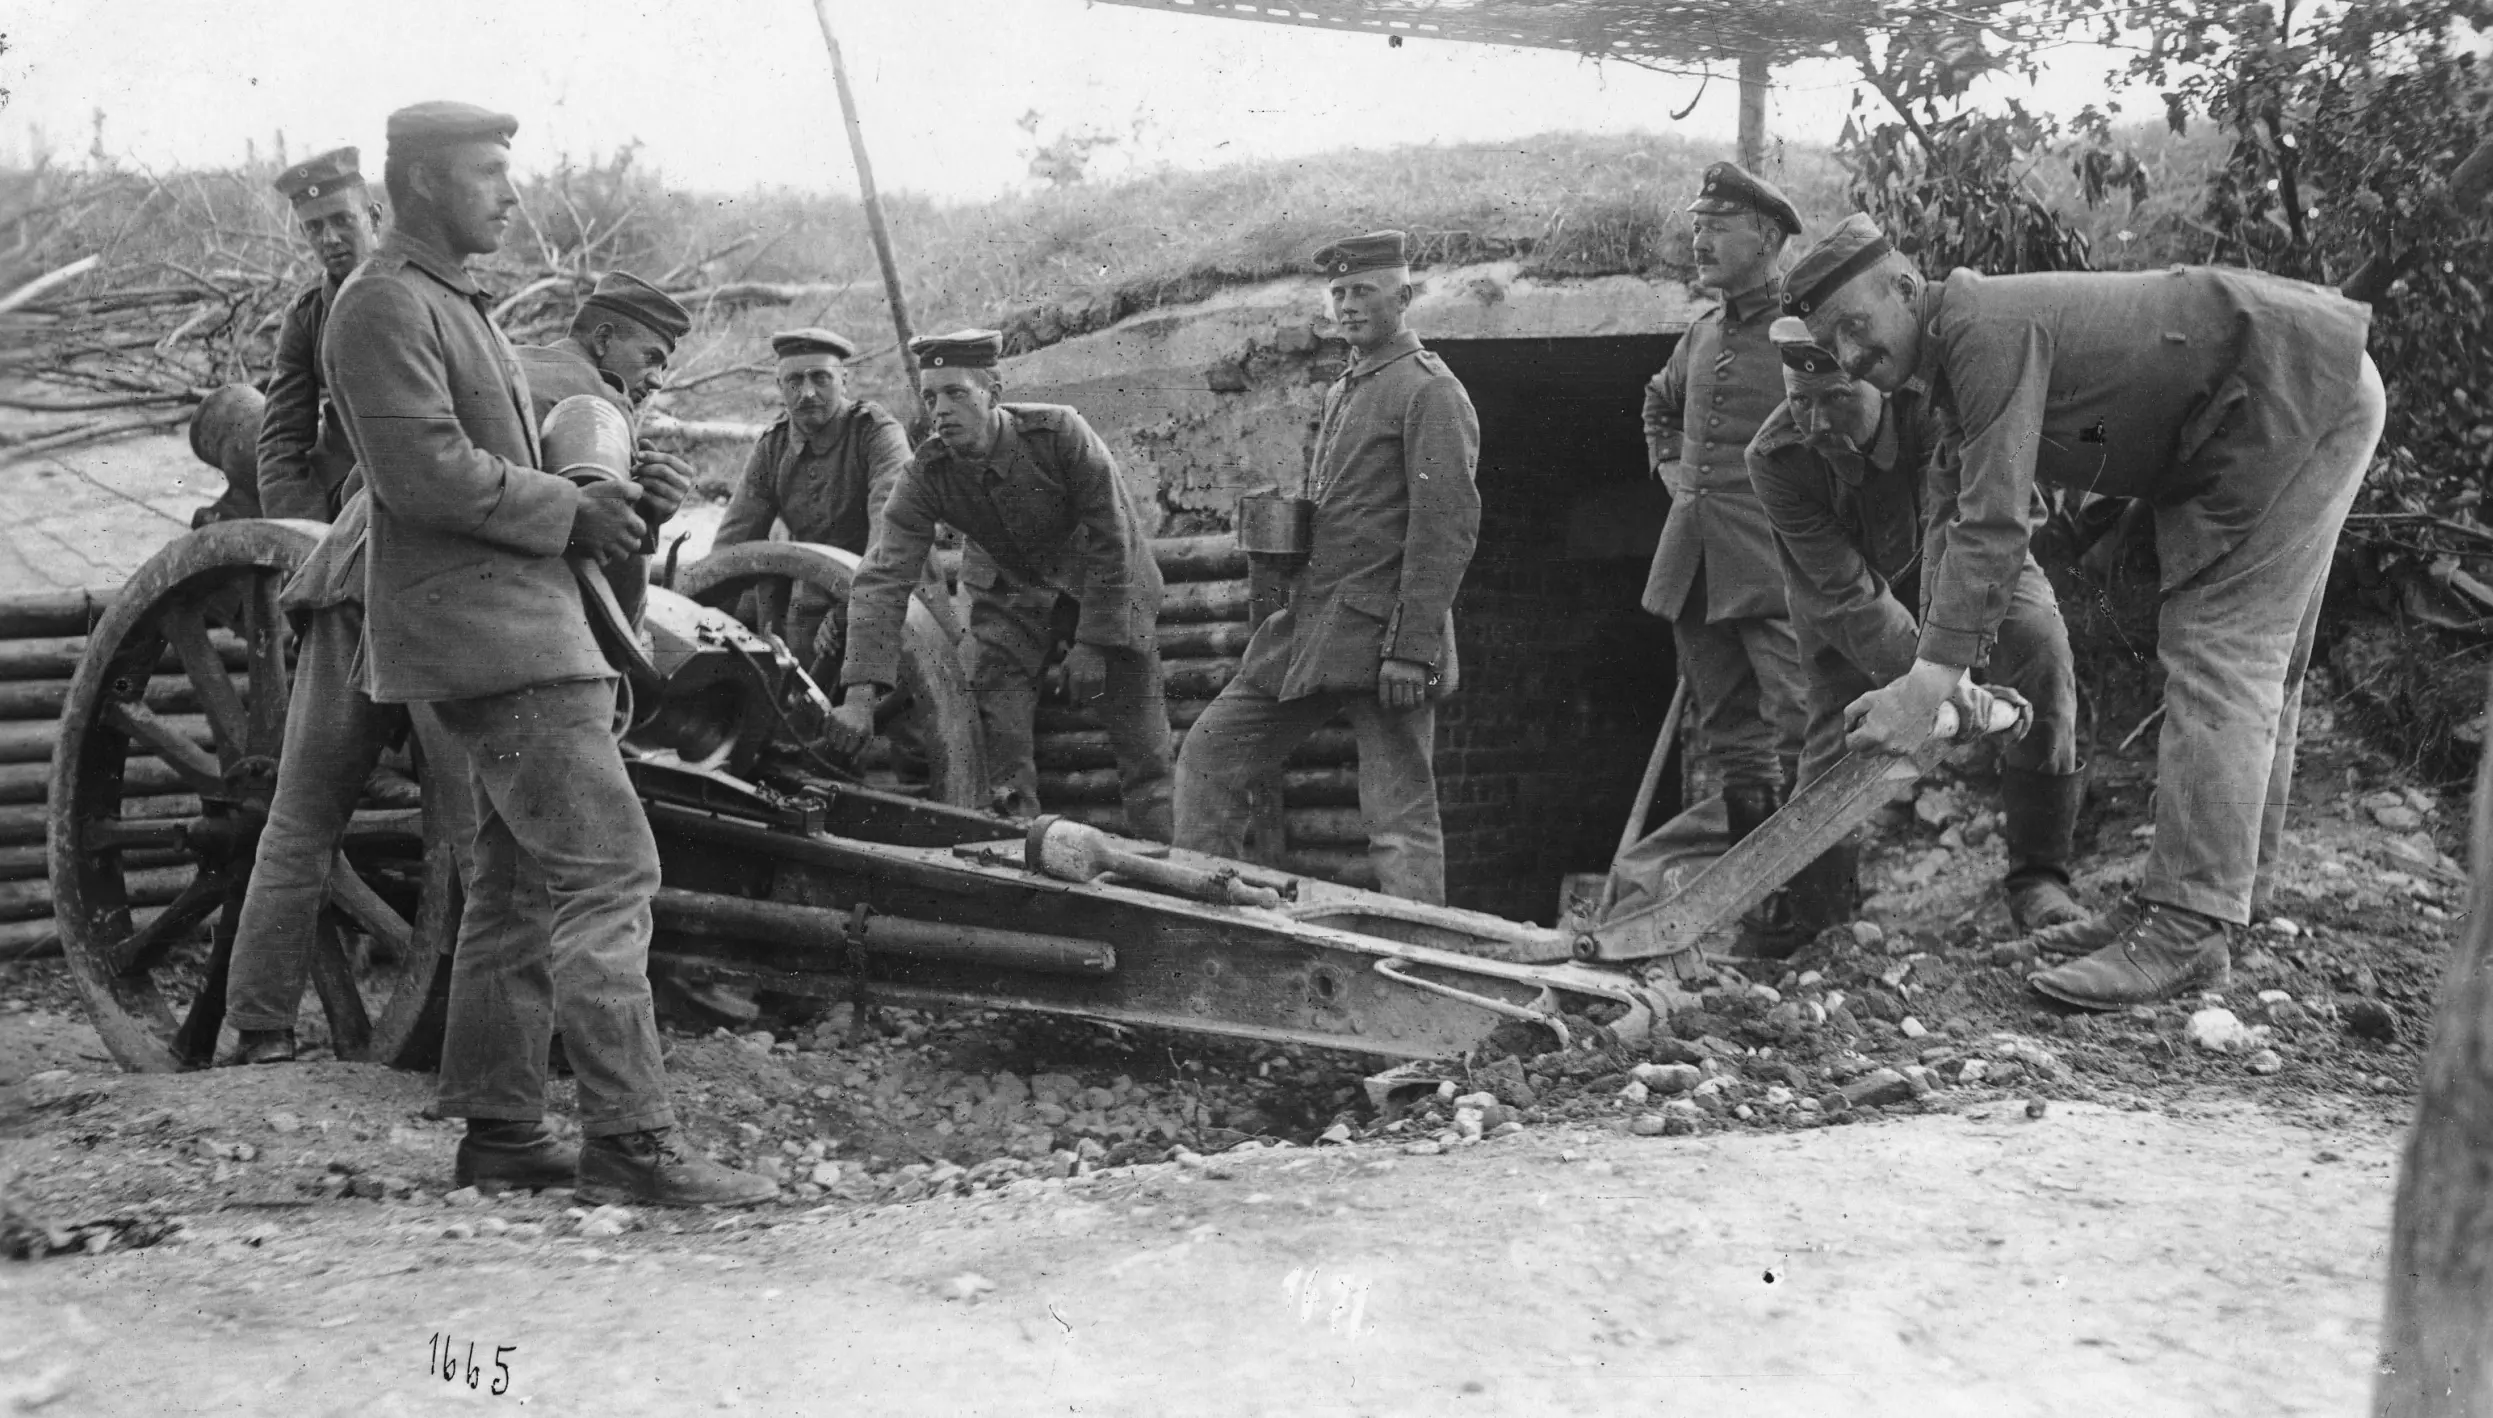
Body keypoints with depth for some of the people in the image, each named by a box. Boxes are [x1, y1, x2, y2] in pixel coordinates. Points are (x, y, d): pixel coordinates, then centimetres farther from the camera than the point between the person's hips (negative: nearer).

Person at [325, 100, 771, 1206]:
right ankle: (629, 1142, -13)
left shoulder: (452, 306, 23)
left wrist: (617, 502, 8)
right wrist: (574, 511, -12)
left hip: (517, 625, 11)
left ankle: (500, 1129, 18)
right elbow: (425, 471, -20)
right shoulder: (384, 306, -9)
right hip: (483, 631, -11)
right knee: (607, 872, -14)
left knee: (519, 883, 12)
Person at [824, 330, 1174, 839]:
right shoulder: (925, 476, -23)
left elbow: (1113, 539, -23)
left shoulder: (1059, 432, -30)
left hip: (1107, 587, -2)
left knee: (1143, 748, 0)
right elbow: (883, 579, -29)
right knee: (1002, 735, -10)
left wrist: (1092, 644, -21)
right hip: (1009, 594, 2)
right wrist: (859, 696, -40)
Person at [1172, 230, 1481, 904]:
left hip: (1380, 639, -9)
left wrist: (1412, 648, -21)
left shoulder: (1431, 392, -8)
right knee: (1209, 755, 8)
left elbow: (1447, 528, -16)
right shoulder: (1343, 391, 20)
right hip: (1306, 631, 9)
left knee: (1401, 819, -5)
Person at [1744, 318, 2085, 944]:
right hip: (1844, 570, 0)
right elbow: (1847, 591, -32)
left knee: (2039, 641, -24)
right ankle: (1808, 921, 7)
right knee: (1835, 724, -9)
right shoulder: (1774, 460, -32)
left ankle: (2037, 879, -16)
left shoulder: (1937, 399, -36)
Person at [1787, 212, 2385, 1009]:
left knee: (2220, 655, -15)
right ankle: (2183, 898, 18)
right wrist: (1951, 668, -2)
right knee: (2250, 659, 11)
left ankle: (2188, 929, -15)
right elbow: (1959, 516, 8)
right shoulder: (1955, 359, 9)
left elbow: (1996, 520, -29)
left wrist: (1933, 678, -31)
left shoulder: (1985, 326, -23)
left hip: (2301, 392, -11)